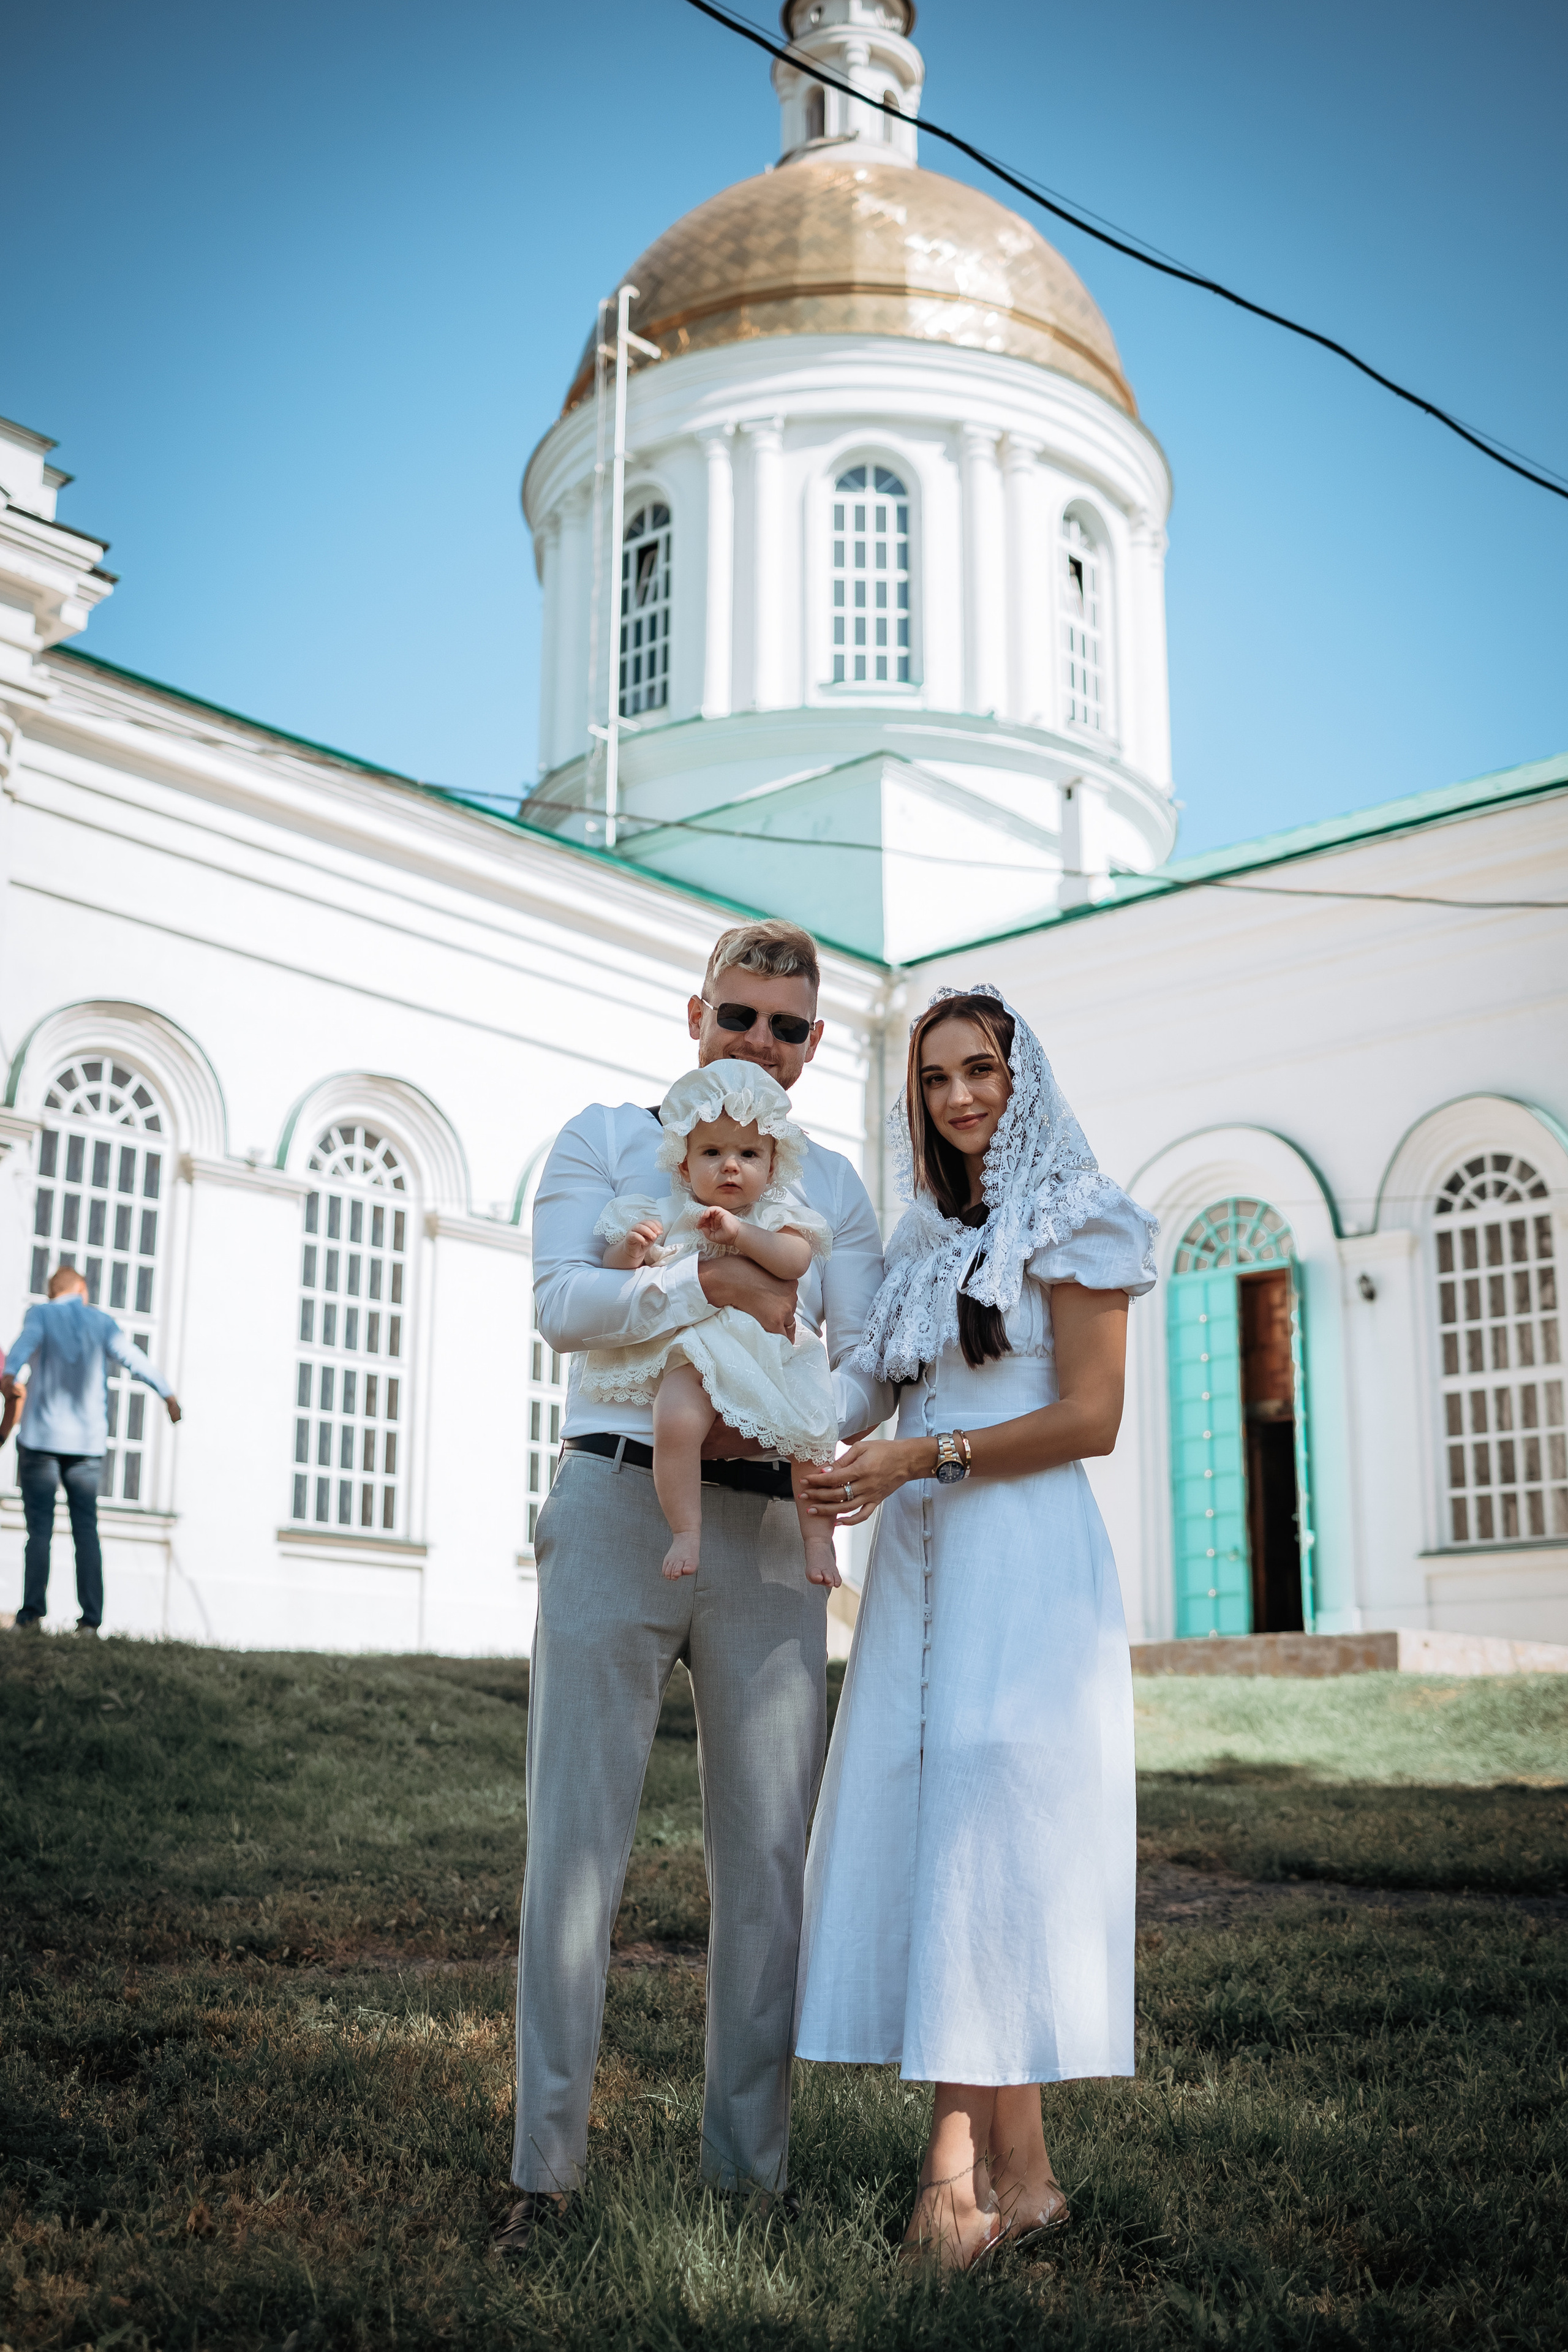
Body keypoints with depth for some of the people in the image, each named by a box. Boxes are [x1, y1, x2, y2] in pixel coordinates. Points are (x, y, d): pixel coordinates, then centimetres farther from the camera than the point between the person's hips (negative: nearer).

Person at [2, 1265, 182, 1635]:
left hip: (41, 1437, -2)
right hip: (88, 1441, 2)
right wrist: (168, 1394, -7)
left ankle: (32, 1612, -10)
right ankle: (90, 1618, -4)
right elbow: (133, 1358, -3)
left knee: (39, 1530, -1)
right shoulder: (101, 1321, 10)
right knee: (86, 1531, 3)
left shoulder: (39, 1314, 5)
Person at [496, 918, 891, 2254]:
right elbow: (561, 1299, -5)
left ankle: (751, 2168, 14)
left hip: (768, 1527, 3)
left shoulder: (832, 1186, 18)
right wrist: (721, 1291, -16)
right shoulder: (607, 1138, 11)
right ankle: (547, 2169, 6)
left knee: (770, 1849, 4)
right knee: (580, 1831, -2)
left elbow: (873, 1364, 7)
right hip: (620, 1503, -2)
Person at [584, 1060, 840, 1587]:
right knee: (675, 1420, -30)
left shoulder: (775, 1213, 11)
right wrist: (629, 1252, -13)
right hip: (696, 1353, -1)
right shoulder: (666, 1215, 11)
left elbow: (796, 1259, -9)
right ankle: (685, 1531, -17)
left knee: (812, 1430, -17)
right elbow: (611, 1278, 9)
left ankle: (817, 1537, 1)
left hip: (771, 1353, 1)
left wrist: (739, 1233, -20)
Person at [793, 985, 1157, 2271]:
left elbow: (1089, 1418, -9)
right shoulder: (927, 1238, 20)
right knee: (916, 1822, -2)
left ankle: (1018, 2168, -3)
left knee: (995, 1823, -10)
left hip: (1023, 1553, -6)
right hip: (919, 1554, 7)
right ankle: (958, 2146, 0)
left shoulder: (1071, 1220, -1)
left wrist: (921, 1458, -14)